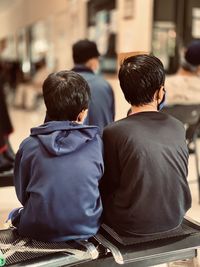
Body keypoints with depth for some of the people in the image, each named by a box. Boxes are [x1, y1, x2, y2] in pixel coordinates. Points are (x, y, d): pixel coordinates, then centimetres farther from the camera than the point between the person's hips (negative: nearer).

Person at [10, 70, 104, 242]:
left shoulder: (29, 146, -10)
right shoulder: (97, 142, -10)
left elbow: (22, 195, 2)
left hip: (38, 231, -1)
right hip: (86, 228, 2)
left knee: (14, 215, 31)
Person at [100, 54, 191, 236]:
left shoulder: (113, 132, -18)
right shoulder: (178, 128, -6)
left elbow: (108, 187, -6)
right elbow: (182, 176, 6)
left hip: (132, 226, -4)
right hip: (174, 219, 5)